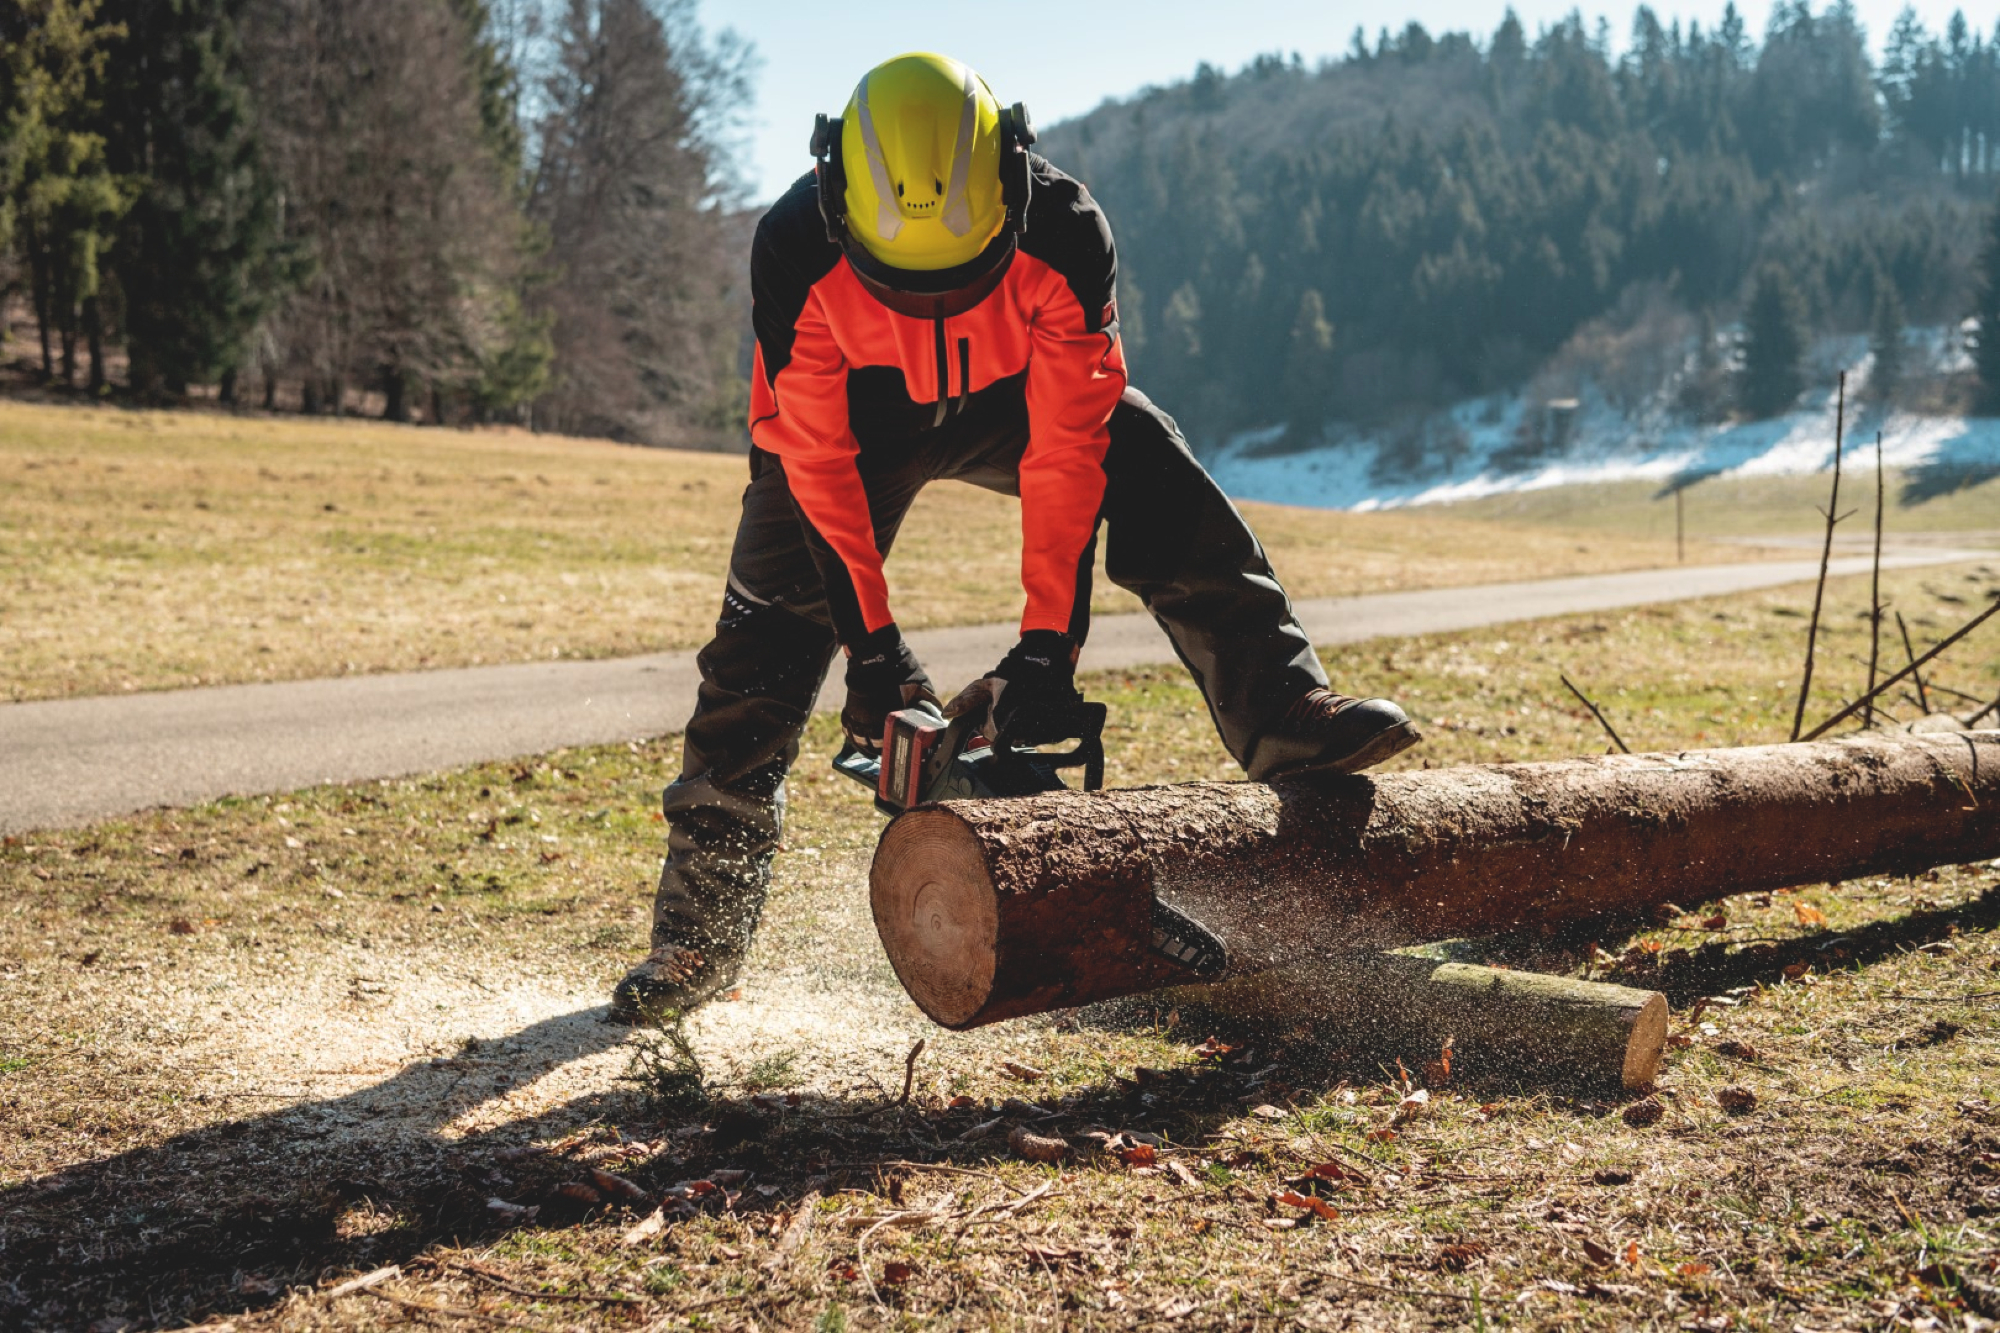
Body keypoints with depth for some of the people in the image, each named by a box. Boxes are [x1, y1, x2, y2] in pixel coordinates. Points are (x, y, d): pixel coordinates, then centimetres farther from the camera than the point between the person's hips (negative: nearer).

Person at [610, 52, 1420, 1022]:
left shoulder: (1064, 233, -34)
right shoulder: (796, 252, -35)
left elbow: (1067, 449, -32)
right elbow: (817, 460, -27)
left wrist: (1048, 644, -34)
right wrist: (873, 646, -27)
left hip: (1019, 400, 1)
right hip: (852, 419, -1)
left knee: (1165, 492, -22)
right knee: (764, 646, -7)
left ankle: (1285, 722, -21)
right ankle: (699, 936, 2)